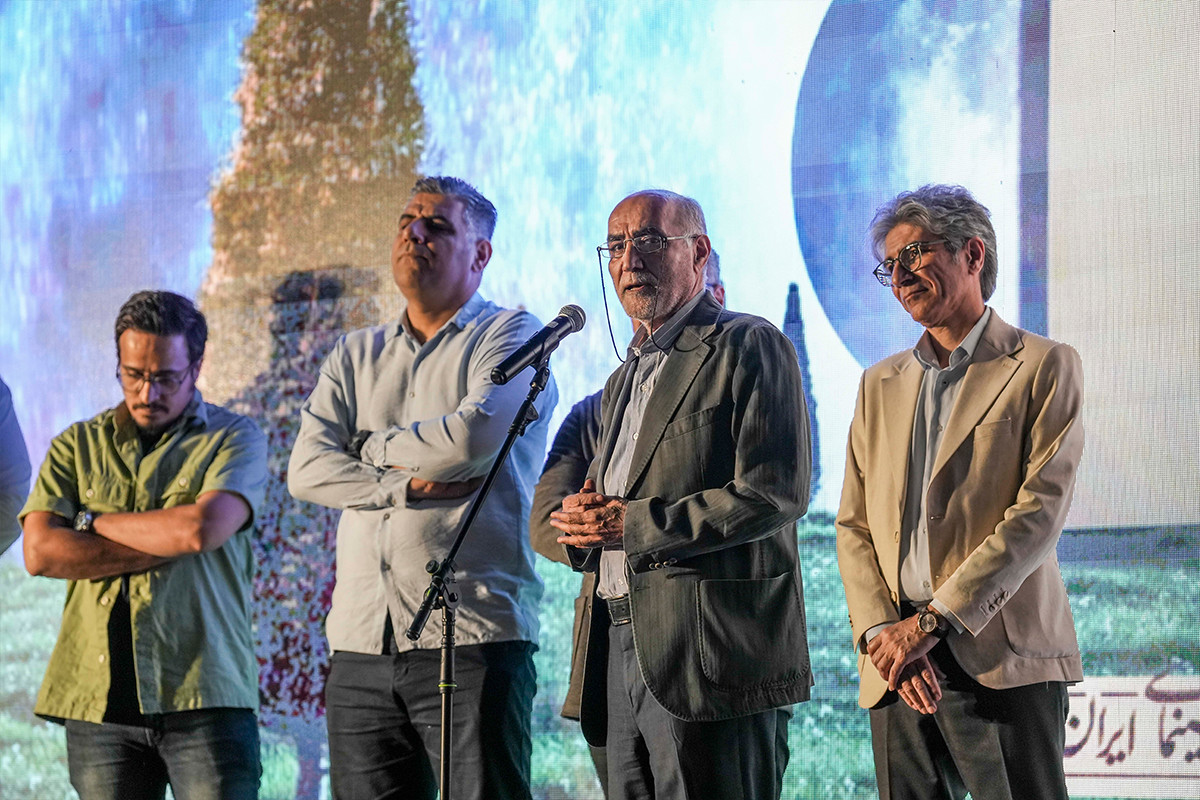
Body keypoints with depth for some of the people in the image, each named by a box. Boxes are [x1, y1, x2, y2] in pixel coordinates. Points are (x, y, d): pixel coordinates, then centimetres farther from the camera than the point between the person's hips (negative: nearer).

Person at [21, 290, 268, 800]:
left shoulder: (233, 439, 7)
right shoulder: (76, 446, 15)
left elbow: (201, 527, -12)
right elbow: (41, 552, -1)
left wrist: (89, 521, 1)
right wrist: (166, 544, -6)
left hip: (204, 697, -3)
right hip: (99, 700, 3)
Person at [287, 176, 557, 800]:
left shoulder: (510, 336, 5)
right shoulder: (355, 355, 20)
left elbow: (473, 436, -14)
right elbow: (307, 470, 6)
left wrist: (371, 447, 3)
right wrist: (412, 486, -9)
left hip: (472, 637, -5)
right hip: (361, 643, 5)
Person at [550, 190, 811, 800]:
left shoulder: (750, 348, -3)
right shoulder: (623, 381, 24)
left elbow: (775, 494, -14)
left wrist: (635, 525, -15)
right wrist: (582, 523, 5)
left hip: (709, 656, -8)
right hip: (619, 649, 8)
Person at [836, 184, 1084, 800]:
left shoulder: (1044, 367, 3)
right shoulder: (880, 384, 20)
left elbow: (1039, 512, -8)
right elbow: (853, 525, 13)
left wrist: (932, 621, -14)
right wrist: (881, 631, -5)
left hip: (1004, 661, -5)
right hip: (896, 665, 5)